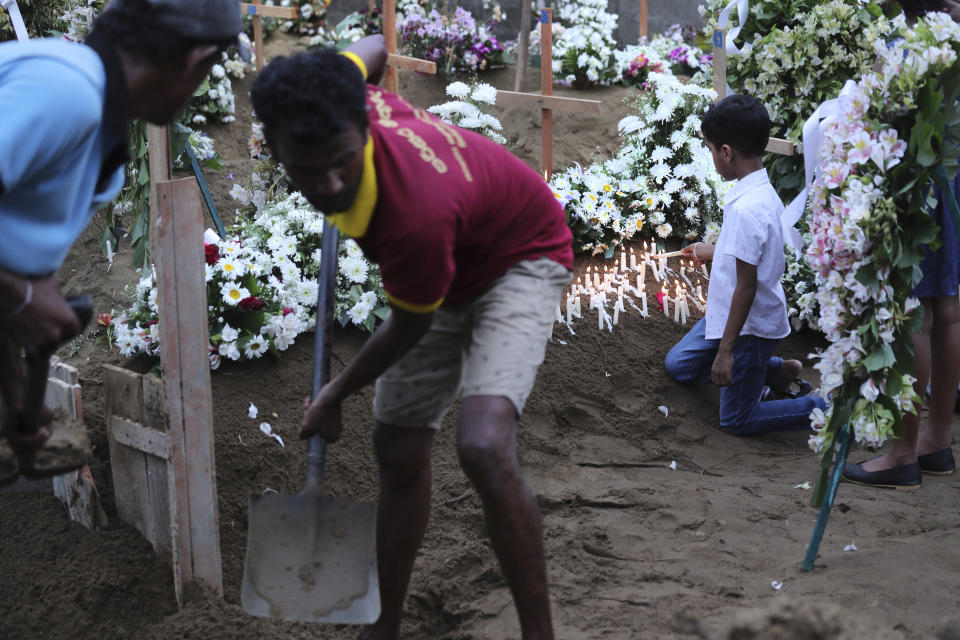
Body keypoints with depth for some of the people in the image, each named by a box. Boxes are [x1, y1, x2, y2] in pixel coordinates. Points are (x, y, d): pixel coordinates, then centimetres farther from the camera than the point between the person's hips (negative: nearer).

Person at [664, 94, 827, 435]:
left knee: (736, 420, 5)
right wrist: (712, 251, 34)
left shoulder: (746, 209, -30)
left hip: (750, 326, -9)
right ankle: (776, 370, 24)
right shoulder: (761, 190, -1)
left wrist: (726, 351, -22)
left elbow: (746, 285, -28)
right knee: (679, 365, 25)